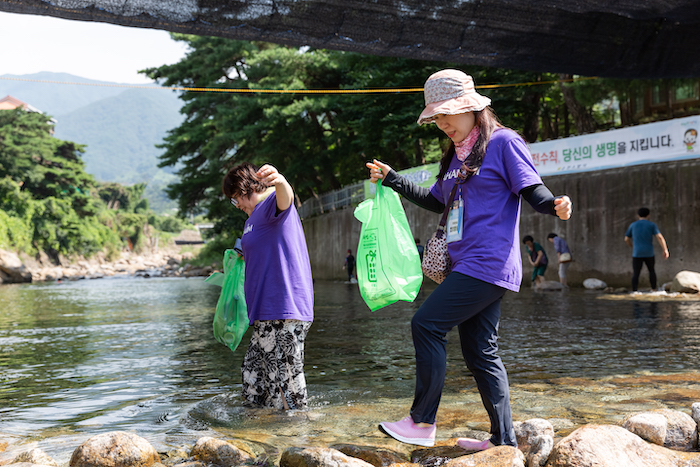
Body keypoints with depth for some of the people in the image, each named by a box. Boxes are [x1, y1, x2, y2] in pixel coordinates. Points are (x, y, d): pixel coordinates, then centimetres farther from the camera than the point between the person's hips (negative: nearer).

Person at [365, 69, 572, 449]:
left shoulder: (503, 141, -4)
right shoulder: (456, 155, 20)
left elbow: (533, 190, -9)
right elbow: (436, 201, 29)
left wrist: (555, 205, -31)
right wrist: (391, 180, 26)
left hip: (489, 262, -9)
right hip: (468, 265, 9)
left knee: (426, 323, -14)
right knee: (479, 351, 8)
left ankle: (422, 422, -5)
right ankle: (503, 440, 16)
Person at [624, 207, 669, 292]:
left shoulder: (632, 225, 6)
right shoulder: (651, 225, 1)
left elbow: (626, 239, 13)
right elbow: (660, 237, -11)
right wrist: (665, 250, -13)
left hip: (637, 254, 0)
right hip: (649, 253, 1)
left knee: (635, 274, -2)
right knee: (651, 270, 23)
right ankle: (654, 290, 26)